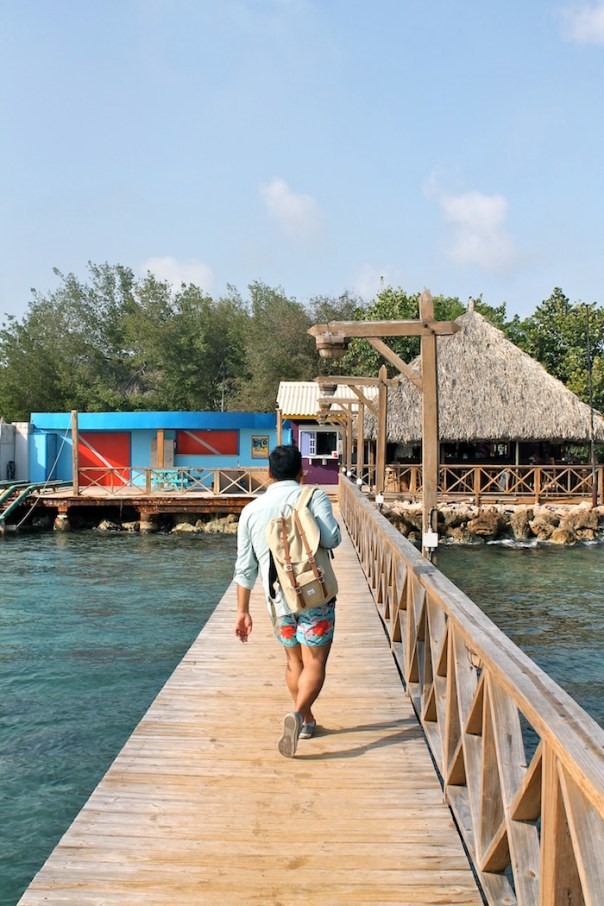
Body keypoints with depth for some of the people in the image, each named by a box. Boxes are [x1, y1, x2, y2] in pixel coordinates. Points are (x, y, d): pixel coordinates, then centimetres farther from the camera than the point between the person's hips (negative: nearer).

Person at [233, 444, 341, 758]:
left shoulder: (252, 510, 6)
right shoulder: (313, 497, -4)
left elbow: (245, 567, 7)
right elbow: (332, 539, -17)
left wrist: (243, 610, 13)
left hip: (278, 599, 4)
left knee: (294, 660, 22)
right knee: (314, 664, 0)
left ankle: (307, 720, 33)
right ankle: (297, 714, -23)